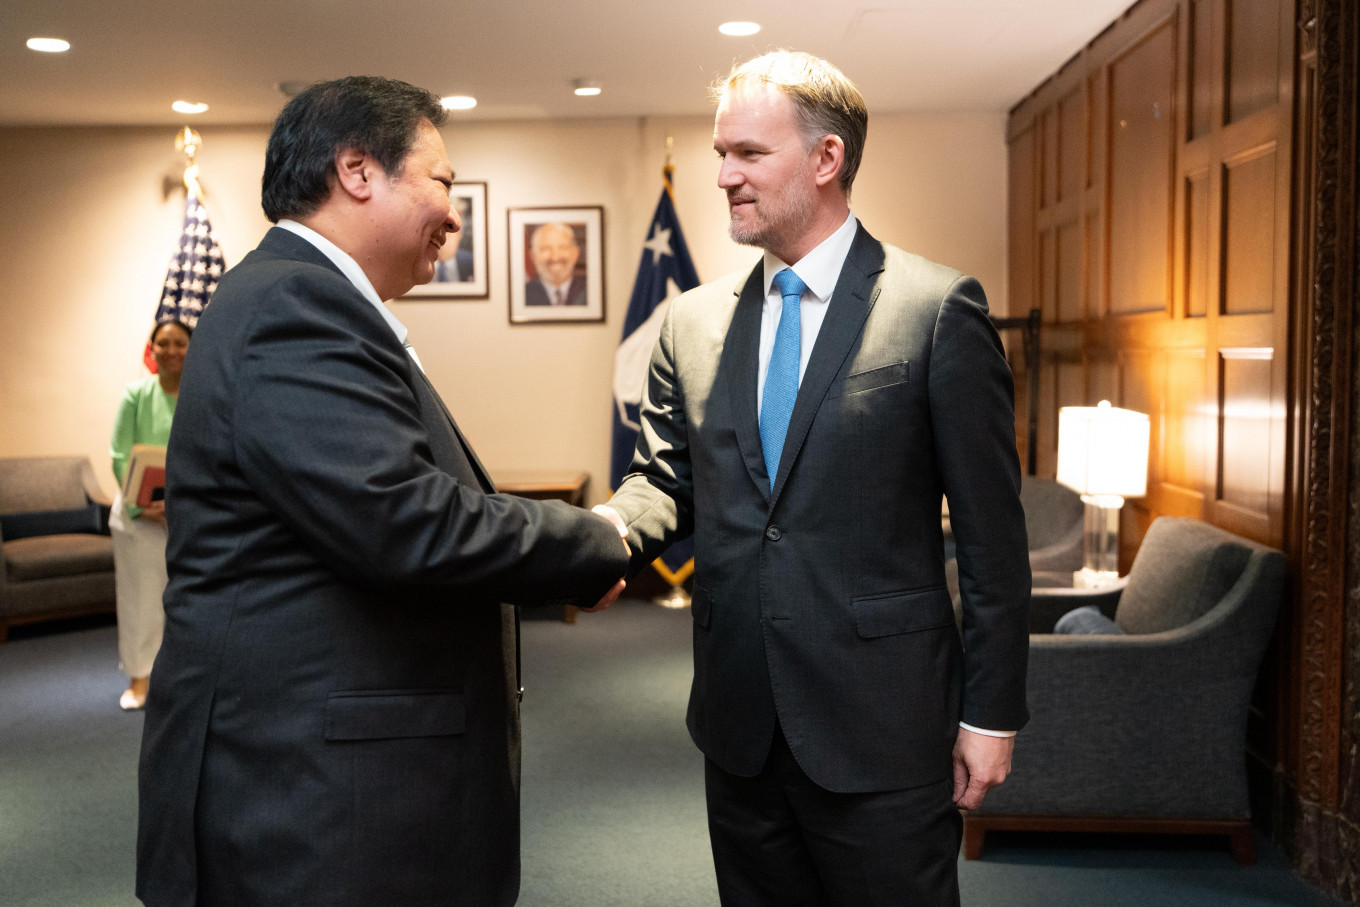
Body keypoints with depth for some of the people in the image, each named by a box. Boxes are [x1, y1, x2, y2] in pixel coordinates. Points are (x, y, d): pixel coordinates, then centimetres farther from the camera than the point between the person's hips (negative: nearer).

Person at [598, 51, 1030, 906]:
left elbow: (991, 525, -7)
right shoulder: (693, 323, 6)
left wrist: (991, 711, -7)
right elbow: (665, 481, 7)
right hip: (740, 724, 5)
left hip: (881, 731, -4)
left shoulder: (938, 308, -8)